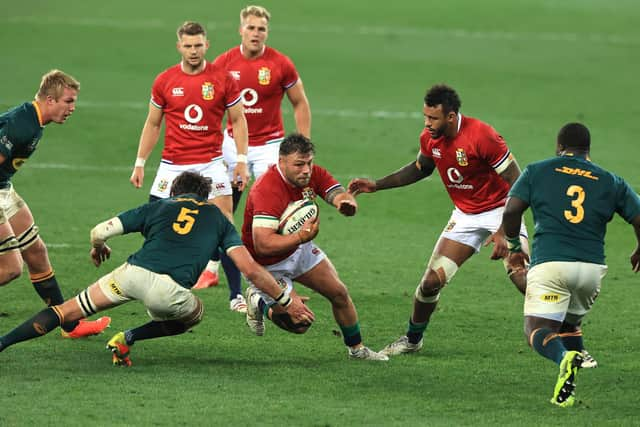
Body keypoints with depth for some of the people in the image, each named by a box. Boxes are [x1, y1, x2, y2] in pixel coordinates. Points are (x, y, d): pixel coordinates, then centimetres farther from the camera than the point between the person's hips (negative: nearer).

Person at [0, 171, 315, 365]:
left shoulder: (158, 207, 27)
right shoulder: (218, 218, 25)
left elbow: (99, 231, 22)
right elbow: (251, 269, 15)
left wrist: (98, 247, 46)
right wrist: (286, 301, 24)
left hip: (132, 272, 1)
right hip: (168, 290, -1)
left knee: (66, 312, 15)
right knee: (194, 314, 33)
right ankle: (129, 339, 13)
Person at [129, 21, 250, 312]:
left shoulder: (223, 79, -3)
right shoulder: (164, 81, 1)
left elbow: (238, 121, 4)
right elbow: (152, 124, 11)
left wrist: (242, 161, -3)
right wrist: (139, 163, 8)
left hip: (210, 164, -2)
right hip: (172, 165, 2)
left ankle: (236, 296, -2)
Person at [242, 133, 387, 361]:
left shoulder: (314, 175, -11)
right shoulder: (267, 190, -35)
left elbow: (341, 196, -18)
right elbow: (263, 245, -40)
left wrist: (347, 203, -42)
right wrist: (302, 237, -46)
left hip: (300, 248, 7)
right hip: (267, 264, -7)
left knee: (339, 293, 7)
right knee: (299, 323, -11)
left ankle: (357, 348, 28)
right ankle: (259, 303, 17)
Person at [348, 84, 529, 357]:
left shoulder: (482, 136, -26)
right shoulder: (430, 139, -7)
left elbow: (517, 183, -21)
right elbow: (421, 169, 18)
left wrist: (504, 231, -26)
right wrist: (376, 185, 11)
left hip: (499, 211, -5)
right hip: (465, 216, 5)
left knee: (523, 280, -22)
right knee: (432, 281, -1)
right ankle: (412, 339, 23)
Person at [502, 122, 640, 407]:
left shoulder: (537, 171, 9)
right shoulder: (611, 182, 14)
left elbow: (511, 211, 0)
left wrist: (513, 246, 17)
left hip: (549, 264, -3)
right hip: (592, 269, 3)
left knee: (538, 330, -4)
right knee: (569, 324, 24)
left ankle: (565, 358, -38)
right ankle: (570, 387, 4)